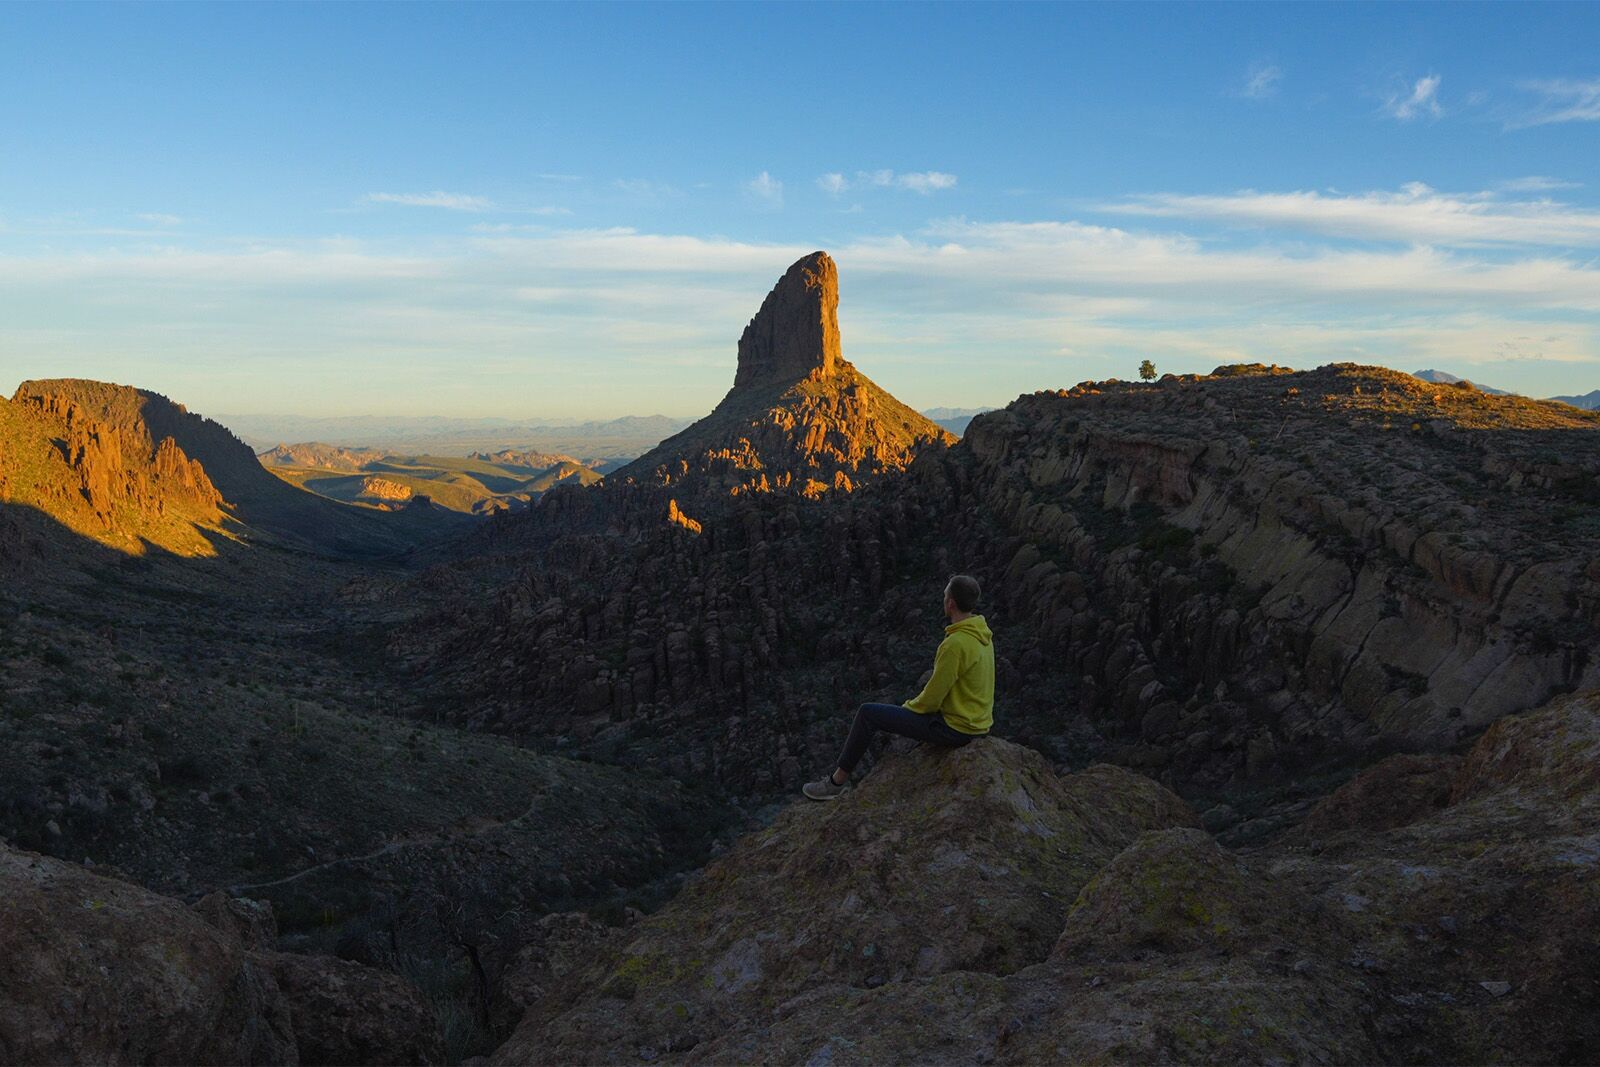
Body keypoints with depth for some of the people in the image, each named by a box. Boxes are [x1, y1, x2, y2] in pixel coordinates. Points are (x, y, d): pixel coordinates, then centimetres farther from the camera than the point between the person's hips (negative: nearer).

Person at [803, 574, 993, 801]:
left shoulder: (955, 644, -27)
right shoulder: (982, 634, 4)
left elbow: (933, 697, -21)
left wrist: (909, 707, -1)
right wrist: (913, 704, 16)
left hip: (954, 726, -9)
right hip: (976, 721, 9)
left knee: (867, 714, -3)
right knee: (904, 708, 33)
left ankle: (836, 782, 10)